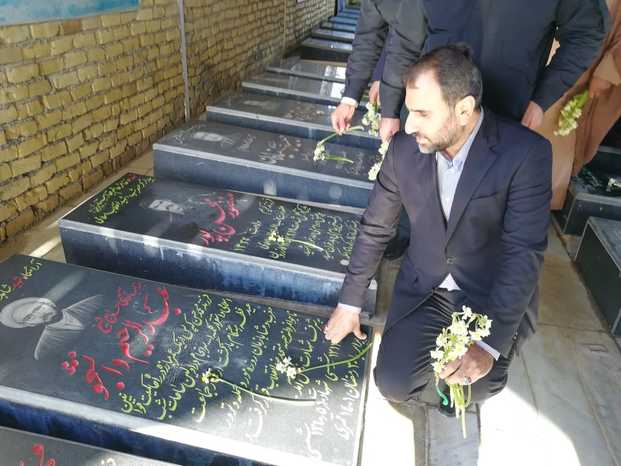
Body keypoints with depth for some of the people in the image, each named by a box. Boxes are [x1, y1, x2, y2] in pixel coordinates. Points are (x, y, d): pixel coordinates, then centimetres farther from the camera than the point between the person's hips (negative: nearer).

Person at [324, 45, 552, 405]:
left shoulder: (526, 153, -22)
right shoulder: (404, 148, -11)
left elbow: (525, 253, -24)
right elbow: (375, 229, 0)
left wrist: (489, 342, -32)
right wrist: (350, 303, 5)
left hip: (494, 296, -2)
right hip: (425, 289, 3)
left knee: (475, 386, -21)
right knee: (393, 384, -11)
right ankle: (440, 344, 21)